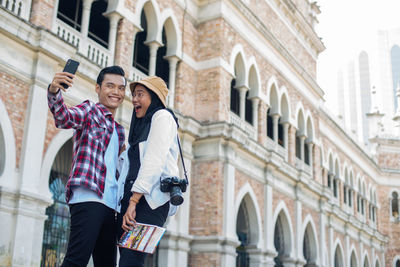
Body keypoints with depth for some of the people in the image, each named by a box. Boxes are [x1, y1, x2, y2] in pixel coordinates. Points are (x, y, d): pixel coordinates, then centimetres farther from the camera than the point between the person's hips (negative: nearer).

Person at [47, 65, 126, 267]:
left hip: (110, 203, 8)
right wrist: (54, 92, -35)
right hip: (88, 197, -8)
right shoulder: (90, 111, 6)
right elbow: (64, 117, -17)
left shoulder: (119, 130, 27)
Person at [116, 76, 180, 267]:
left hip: (149, 200, -9)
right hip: (131, 200, 9)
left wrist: (133, 202, -17)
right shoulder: (142, 126, 32)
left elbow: (154, 160, -10)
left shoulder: (162, 116, 5)